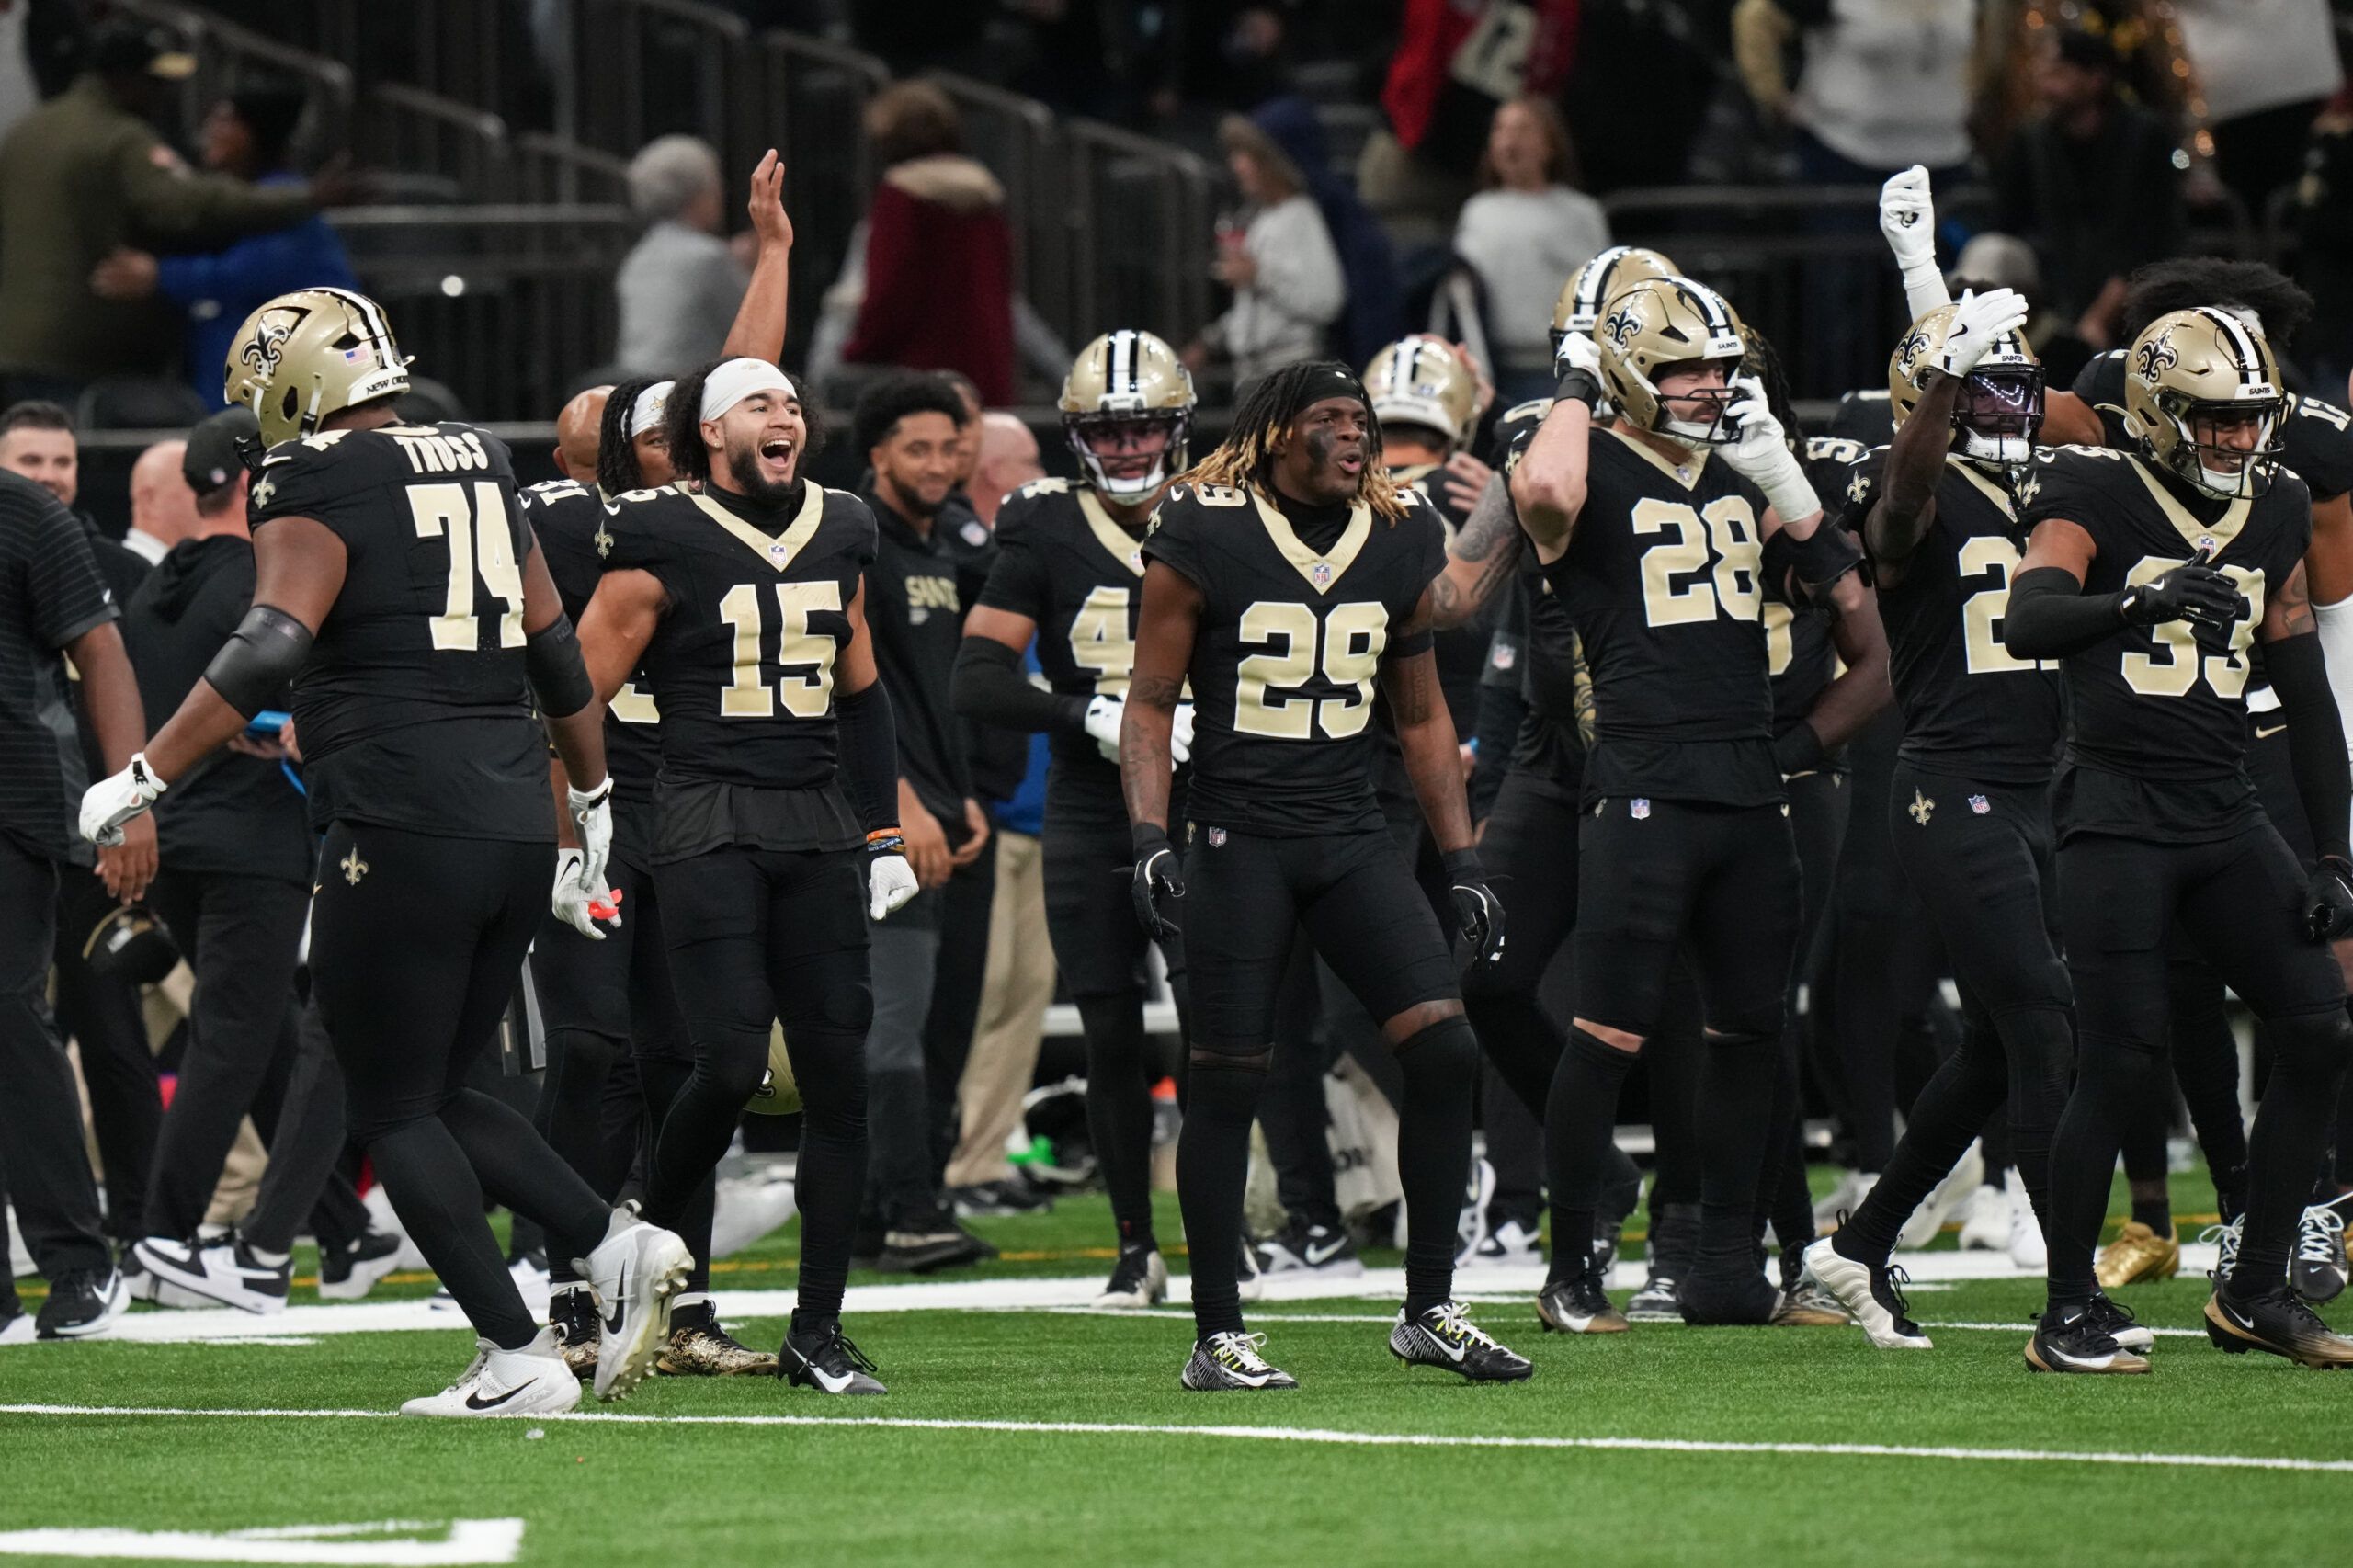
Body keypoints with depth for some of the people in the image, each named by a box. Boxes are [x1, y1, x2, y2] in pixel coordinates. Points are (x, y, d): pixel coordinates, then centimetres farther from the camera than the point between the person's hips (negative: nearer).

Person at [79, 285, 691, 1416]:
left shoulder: (315, 487, -6)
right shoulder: (478, 469, 16)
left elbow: (269, 650, -19)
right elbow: (558, 653, 23)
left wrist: (143, 780, -18)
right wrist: (595, 791, 35)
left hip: (400, 832, -7)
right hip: (514, 825, 7)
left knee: (395, 1113, 2)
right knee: (440, 1094, 18)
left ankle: (517, 1357, -4)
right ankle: (618, 1248, 1)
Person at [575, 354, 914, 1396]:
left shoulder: (839, 534, 13)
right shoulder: (663, 542, -5)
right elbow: (581, 690, -3)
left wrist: (885, 838, 18)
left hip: (818, 822, 5)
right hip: (708, 819, -5)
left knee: (838, 1075, 0)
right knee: (731, 1063, -15)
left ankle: (818, 1329, 5)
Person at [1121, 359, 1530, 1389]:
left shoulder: (1399, 543, 9)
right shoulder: (1205, 538, -5)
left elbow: (1422, 716, 17)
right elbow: (1150, 703, -2)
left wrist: (1462, 861, 12)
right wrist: (1150, 836, -14)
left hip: (1351, 838, 4)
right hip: (1239, 835, -4)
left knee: (1445, 1050, -8)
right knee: (1227, 1080, -3)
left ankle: (1430, 1310, 2)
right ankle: (1216, 1334, 6)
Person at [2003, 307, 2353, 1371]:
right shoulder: (2096, 496, -8)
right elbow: (2028, 622, -25)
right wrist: (2147, 602, -42)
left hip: (2224, 809, 6)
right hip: (2117, 812, -6)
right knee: (2121, 1062, -11)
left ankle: (2255, 1291, 10)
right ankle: (2066, 1315, 0)